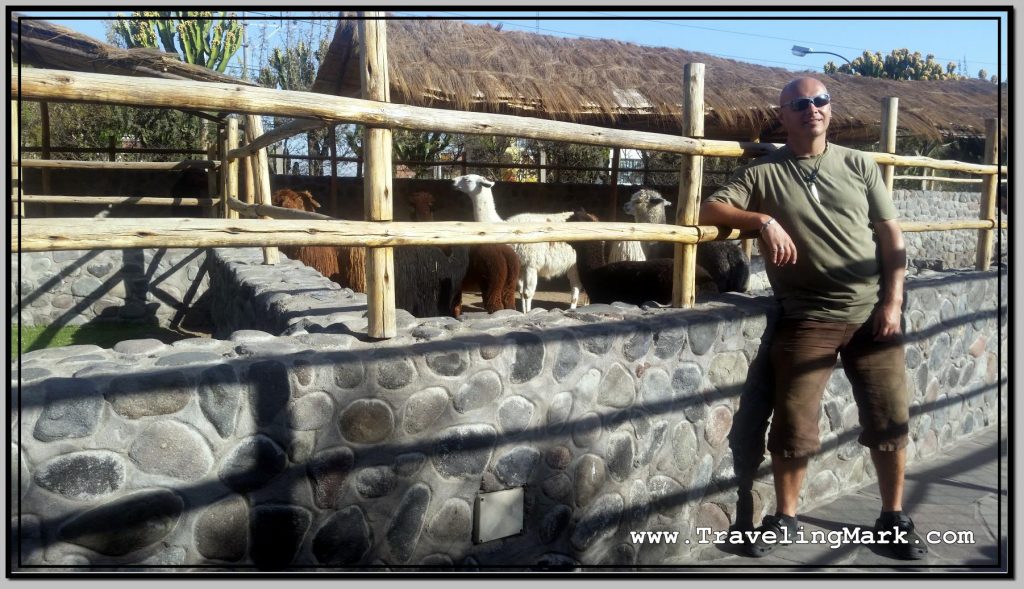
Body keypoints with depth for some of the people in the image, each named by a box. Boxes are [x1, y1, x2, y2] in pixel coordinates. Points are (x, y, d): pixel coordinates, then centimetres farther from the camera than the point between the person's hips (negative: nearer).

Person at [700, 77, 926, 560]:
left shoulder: (859, 166, 9)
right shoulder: (763, 171, 2)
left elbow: (891, 236, 8)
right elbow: (709, 209, -7)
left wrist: (893, 301, -2)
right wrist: (763, 219, -22)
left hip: (872, 313, 3)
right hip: (807, 318, -2)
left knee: (891, 420, 8)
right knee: (793, 426, 0)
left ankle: (893, 519, 28)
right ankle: (784, 518, 21)